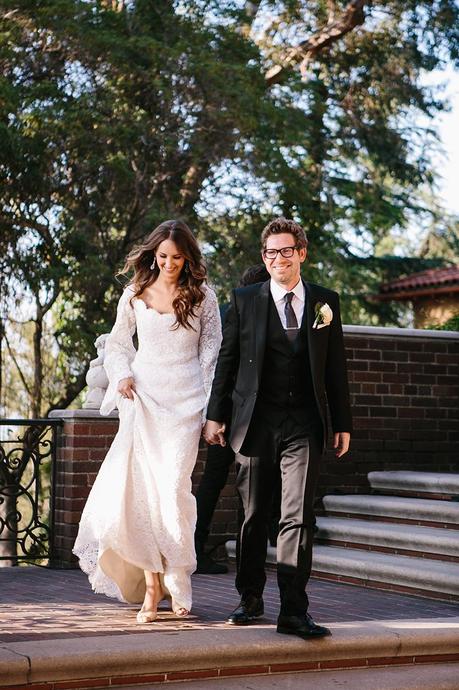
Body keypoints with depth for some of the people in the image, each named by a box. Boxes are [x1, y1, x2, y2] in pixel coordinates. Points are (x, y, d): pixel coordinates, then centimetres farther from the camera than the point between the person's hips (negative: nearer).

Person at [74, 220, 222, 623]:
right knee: (139, 488, -6)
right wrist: (122, 376, 0)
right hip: (142, 397, 2)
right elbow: (118, 343, 20)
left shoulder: (202, 297, 5)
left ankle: (177, 582, 0)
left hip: (185, 401, -2)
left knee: (174, 486, -13)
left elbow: (213, 353, 6)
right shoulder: (135, 294, 9)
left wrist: (212, 412, 1)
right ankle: (152, 585, 1)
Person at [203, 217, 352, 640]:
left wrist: (342, 424, 8)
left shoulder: (326, 302, 8)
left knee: (298, 517, -8)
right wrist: (216, 415, 3)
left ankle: (294, 610, -8)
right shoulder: (245, 301, 5)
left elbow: (335, 367, 10)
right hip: (256, 425, 0)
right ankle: (251, 598, 24)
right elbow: (226, 361, 7)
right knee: (254, 517, 9)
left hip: (303, 428, 0)